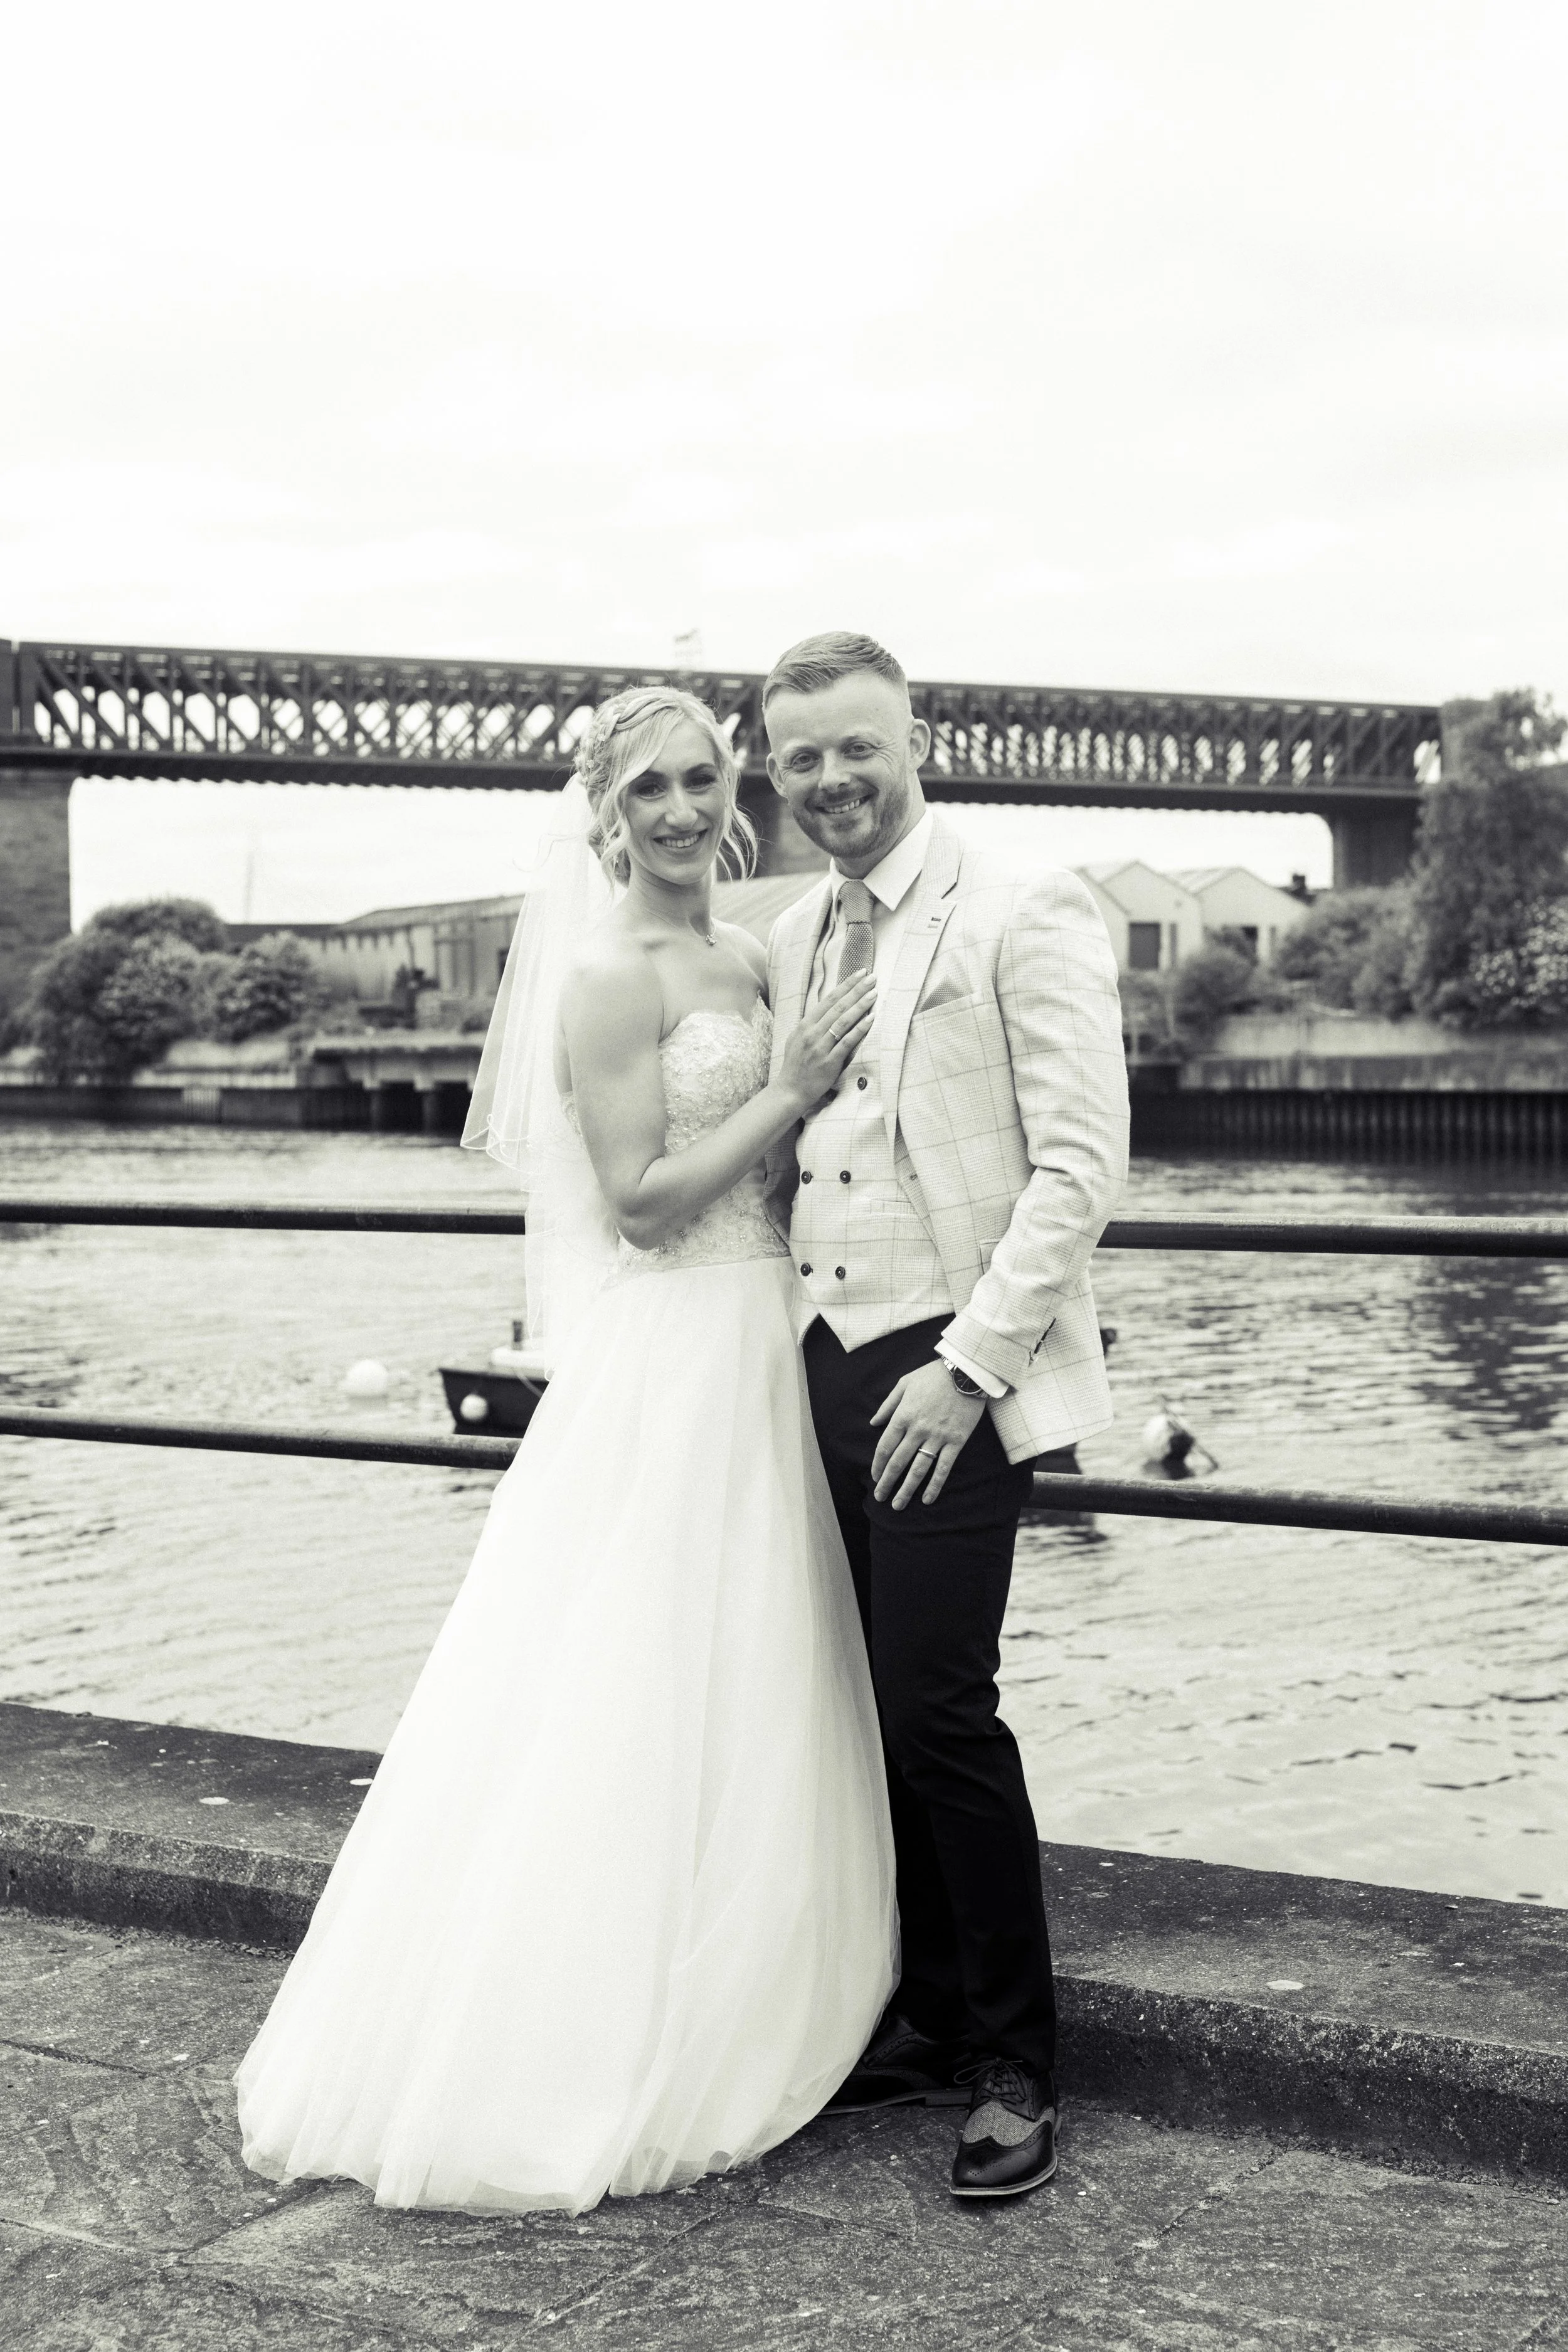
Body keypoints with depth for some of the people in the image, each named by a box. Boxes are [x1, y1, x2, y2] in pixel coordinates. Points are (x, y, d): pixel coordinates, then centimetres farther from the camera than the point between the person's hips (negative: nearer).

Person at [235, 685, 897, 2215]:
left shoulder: (742, 961, 12)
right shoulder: (610, 974, -14)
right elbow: (643, 1202, -18)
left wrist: (821, 1074, 2)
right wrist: (796, 1087, -15)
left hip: (759, 1348, 9)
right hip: (670, 1358, -9)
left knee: (740, 1694, 15)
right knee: (639, 1712, -1)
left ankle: (719, 2019, 29)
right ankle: (586, 2074, 12)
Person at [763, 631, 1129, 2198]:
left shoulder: (1027, 918, -6)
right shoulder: (788, 945, 14)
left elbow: (1082, 1163, -12)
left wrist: (967, 1366, -16)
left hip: (953, 1376, -6)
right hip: (825, 1364, 6)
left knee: (938, 1706, -7)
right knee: (882, 1709, 9)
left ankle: (1014, 2063, 9)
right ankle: (932, 2018, 24)